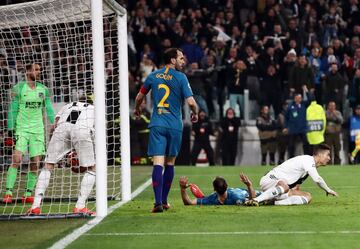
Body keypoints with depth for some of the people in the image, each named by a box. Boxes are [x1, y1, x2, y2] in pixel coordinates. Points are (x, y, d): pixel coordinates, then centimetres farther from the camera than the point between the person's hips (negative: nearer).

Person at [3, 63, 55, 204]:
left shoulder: (43, 89, 9)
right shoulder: (18, 88, -2)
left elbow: (49, 109, 13)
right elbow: (12, 110, -2)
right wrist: (10, 129, -7)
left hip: (38, 130, 4)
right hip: (21, 128, -4)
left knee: (35, 163, 0)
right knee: (16, 159, -16)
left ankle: (28, 194, 10)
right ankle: (8, 193, -15)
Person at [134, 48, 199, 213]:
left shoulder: (153, 76, 8)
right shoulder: (180, 77, -4)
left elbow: (139, 97, 20)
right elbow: (191, 101, -11)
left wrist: (137, 110, 41)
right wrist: (195, 114, 10)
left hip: (157, 125, 1)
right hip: (174, 125, -1)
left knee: (158, 163, -7)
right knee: (170, 163, 13)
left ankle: (158, 202, -19)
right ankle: (164, 201, 19)